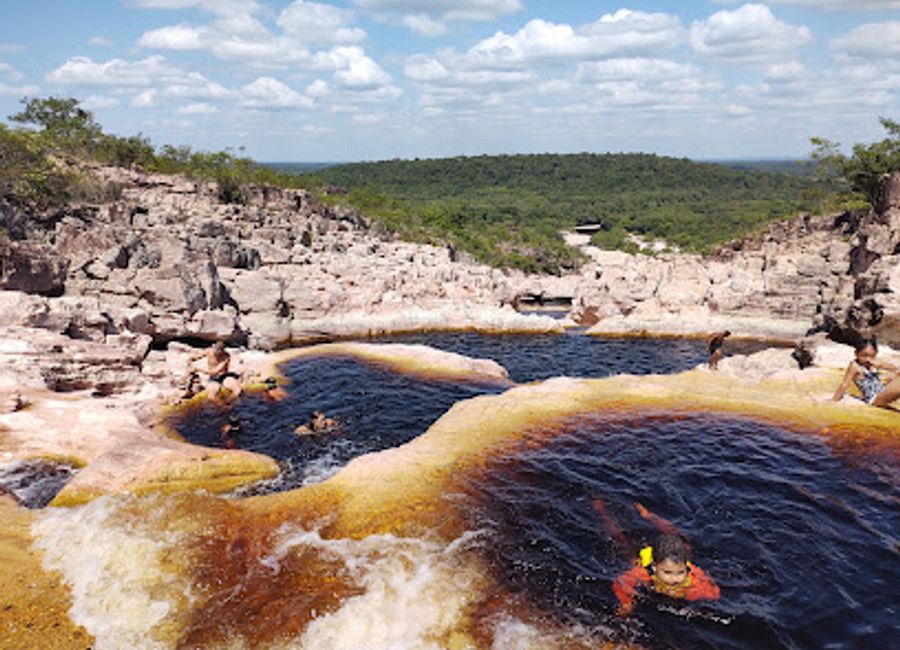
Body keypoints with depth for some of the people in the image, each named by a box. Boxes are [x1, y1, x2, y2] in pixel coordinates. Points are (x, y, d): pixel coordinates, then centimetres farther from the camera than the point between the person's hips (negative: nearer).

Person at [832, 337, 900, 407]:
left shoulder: (874, 363, 10)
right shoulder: (855, 366, -10)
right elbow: (845, 384, -13)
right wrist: (834, 401, -14)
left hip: (884, 393, 8)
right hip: (875, 399, -8)